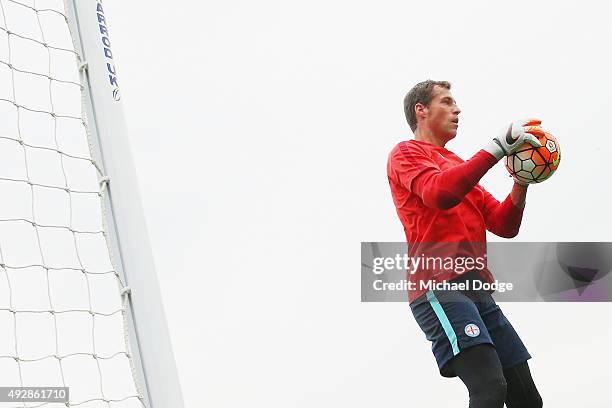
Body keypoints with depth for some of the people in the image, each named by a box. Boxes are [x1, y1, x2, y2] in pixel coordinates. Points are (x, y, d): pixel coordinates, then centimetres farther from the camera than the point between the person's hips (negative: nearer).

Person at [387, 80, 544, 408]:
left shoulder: (460, 168, 28)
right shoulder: (407, 153, 5)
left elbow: (505, 226, 22)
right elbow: (441, 194, -17)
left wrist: (521, 184, 4)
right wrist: (498, 147, -16)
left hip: (478, 292, 8)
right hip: (439, 289, -8)